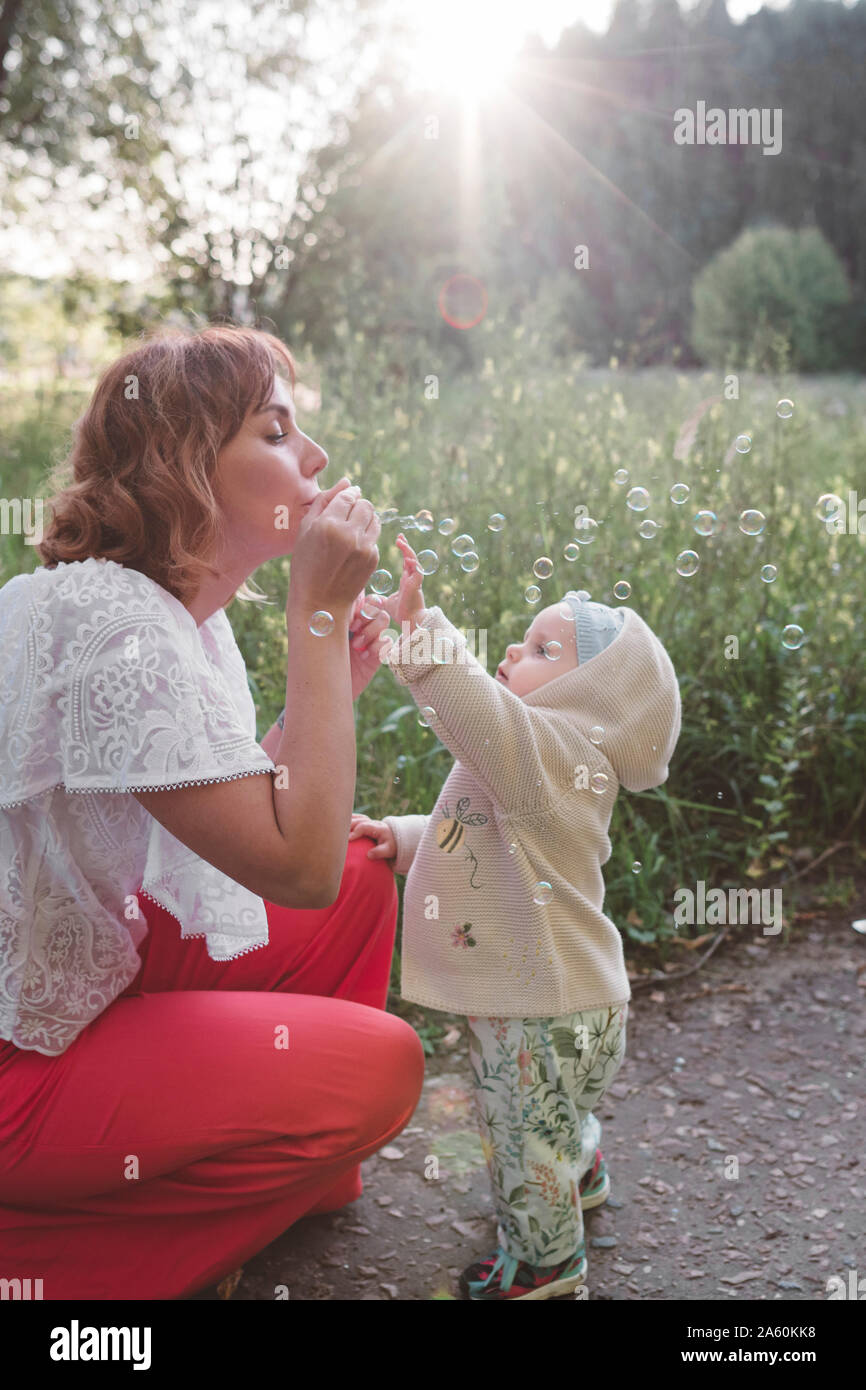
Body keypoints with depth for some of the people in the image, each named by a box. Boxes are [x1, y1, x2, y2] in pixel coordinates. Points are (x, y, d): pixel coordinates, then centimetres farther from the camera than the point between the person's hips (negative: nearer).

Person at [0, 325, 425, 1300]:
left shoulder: (180, 607, 4)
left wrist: (328, 686, -4)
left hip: (89, 957, 10)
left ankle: (302, 1186, 24)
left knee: (364, 885, 8)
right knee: (375, 1065, -14)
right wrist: (318, 614, -23)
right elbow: (298, 865, -28)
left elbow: (244, 814, 8)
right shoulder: (111, 624, -27)